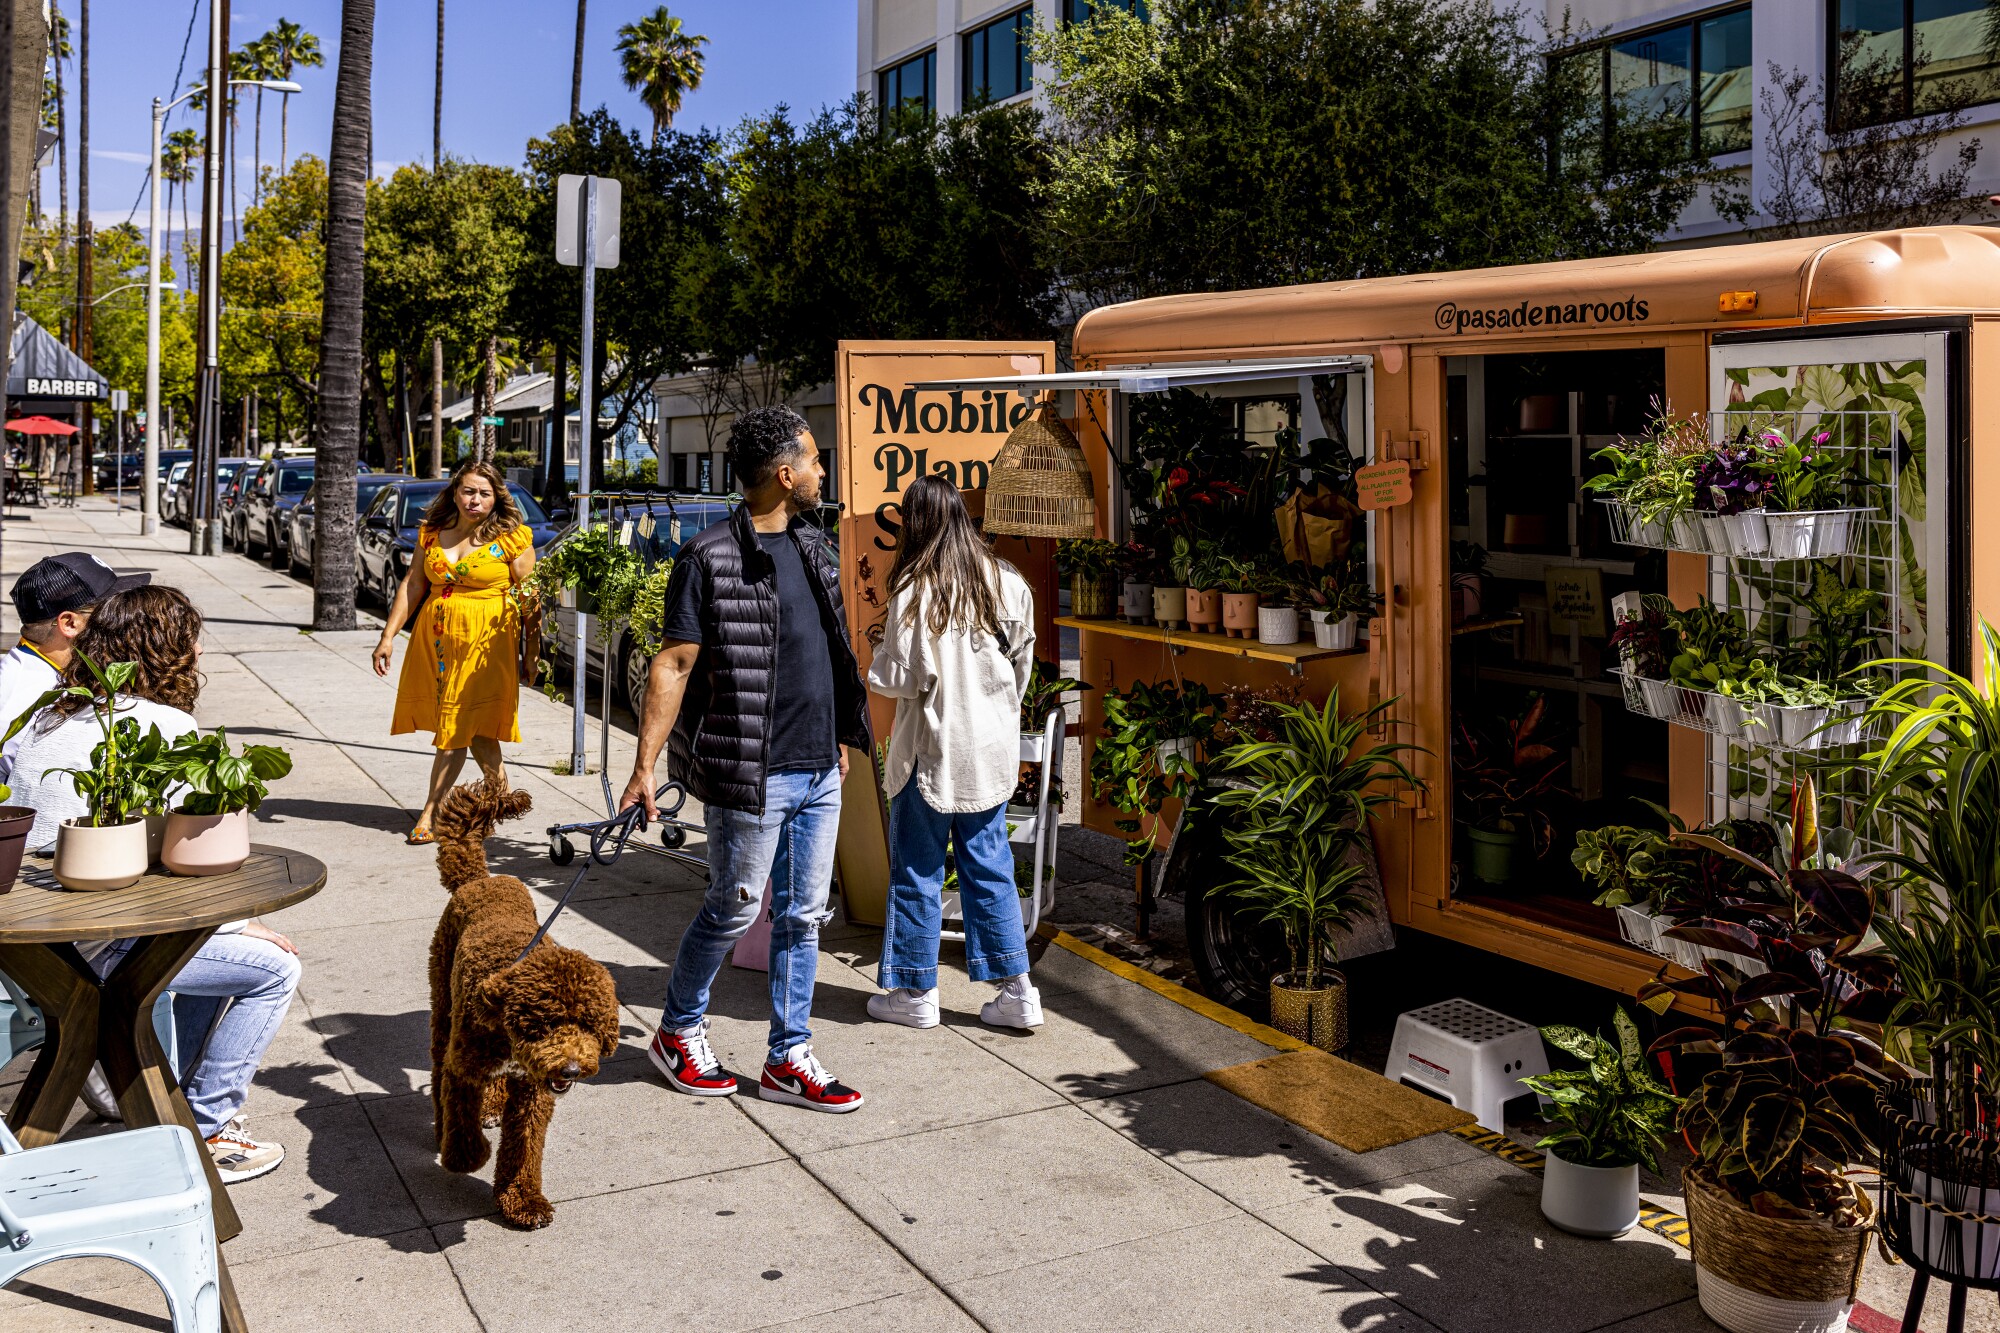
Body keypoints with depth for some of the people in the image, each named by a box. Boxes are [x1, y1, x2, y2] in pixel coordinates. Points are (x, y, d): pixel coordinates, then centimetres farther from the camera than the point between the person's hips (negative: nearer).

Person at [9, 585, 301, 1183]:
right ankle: (205, 1137, 7)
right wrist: (244, 923, 0)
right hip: (95, 947, -9)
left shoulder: (48, 716, 12)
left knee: (215, 945, 26)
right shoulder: (165, 726, -15)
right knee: (273, 967, 1)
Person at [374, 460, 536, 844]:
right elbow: (413, 585, 13)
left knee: (460, 725, -6)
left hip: (485, 640, -5)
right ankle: (501, 791, 29)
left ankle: (431, 813, -1)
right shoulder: (432, 532, 10)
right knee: (474, 729, 10)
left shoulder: (511, 537, -3)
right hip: (433, 639, 5)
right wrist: (388, 635, 8)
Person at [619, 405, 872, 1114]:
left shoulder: (813, 545, 11)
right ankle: (678, 1032, 29)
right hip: (752, 774, -7)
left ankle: (789, 1059, 23)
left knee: (803, 915, 11)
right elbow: (674, 664, -13)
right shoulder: (710, 558, -12)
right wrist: (644, 767, -16)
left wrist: (841, 737, 22)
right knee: (734, 910, 6)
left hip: (819, 772, 7)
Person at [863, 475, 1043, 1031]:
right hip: (992, 749, 5)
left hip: (933, 750, -5)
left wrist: (875, 665, 6)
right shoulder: (1008, 582, 1)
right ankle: (1017, 991, 12)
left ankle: (915, 993, 18)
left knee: (918, 869, 8)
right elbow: (1022, 662, 9)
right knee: (989, 865, 12)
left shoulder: (916, 591, -16)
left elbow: (901, 678, -15)